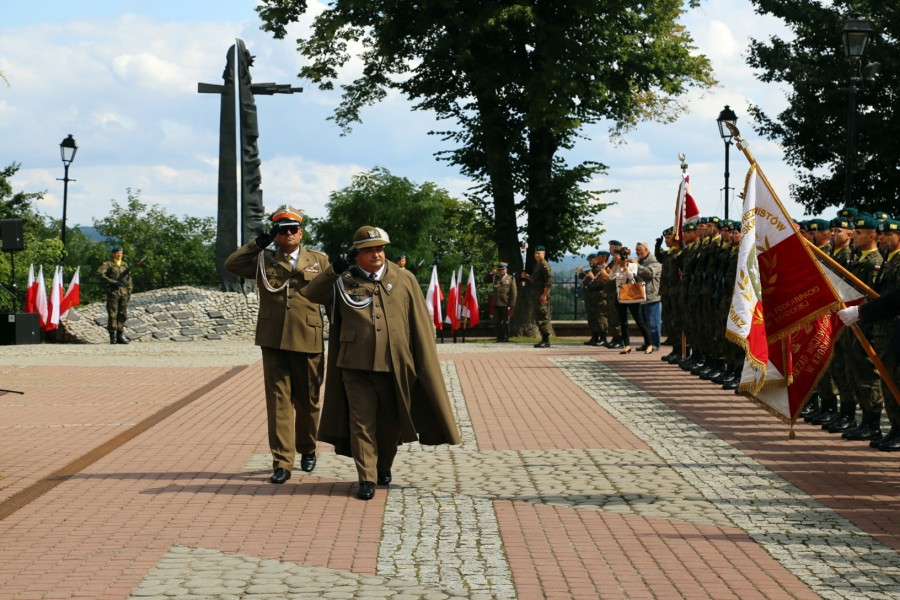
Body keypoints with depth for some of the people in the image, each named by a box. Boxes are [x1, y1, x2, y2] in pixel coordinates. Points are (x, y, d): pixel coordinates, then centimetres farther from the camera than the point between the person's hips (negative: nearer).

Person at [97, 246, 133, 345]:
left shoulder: (125, 264, 17)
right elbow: (99, 272, -16)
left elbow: (129, 278, 18)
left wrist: (129, 291, 9)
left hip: (124, 292, 5)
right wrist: (111, 281, -19)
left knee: (123, 314, 4)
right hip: (113, 292, -5)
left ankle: (120, 336, 9)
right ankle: (113, 337, -2)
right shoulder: (108, 264, 0)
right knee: (112, 314, -4)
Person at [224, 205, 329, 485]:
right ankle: (282, 462, -3)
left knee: (308, 399, 12)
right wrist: (260, 242, -3)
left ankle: (307, 449, 34)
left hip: (308, 341, 0)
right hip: (273, 341, 0)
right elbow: (231, 263, -1)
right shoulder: (264, 260, 10)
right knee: (278, 399, -4)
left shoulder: (319, 261, 8)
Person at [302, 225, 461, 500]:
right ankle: (367, 478, 2)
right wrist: (335, 269, -12)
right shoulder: (343, 281, 5)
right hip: (357, 365, -1)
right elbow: (310, 294, -1)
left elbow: (421, 324, 7)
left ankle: (384, 466, 35)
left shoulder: (404, 279, 4)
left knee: (391, 422, 13)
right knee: (362, 422, -3)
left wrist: (423, 366, 4)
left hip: (396, 366, 1)